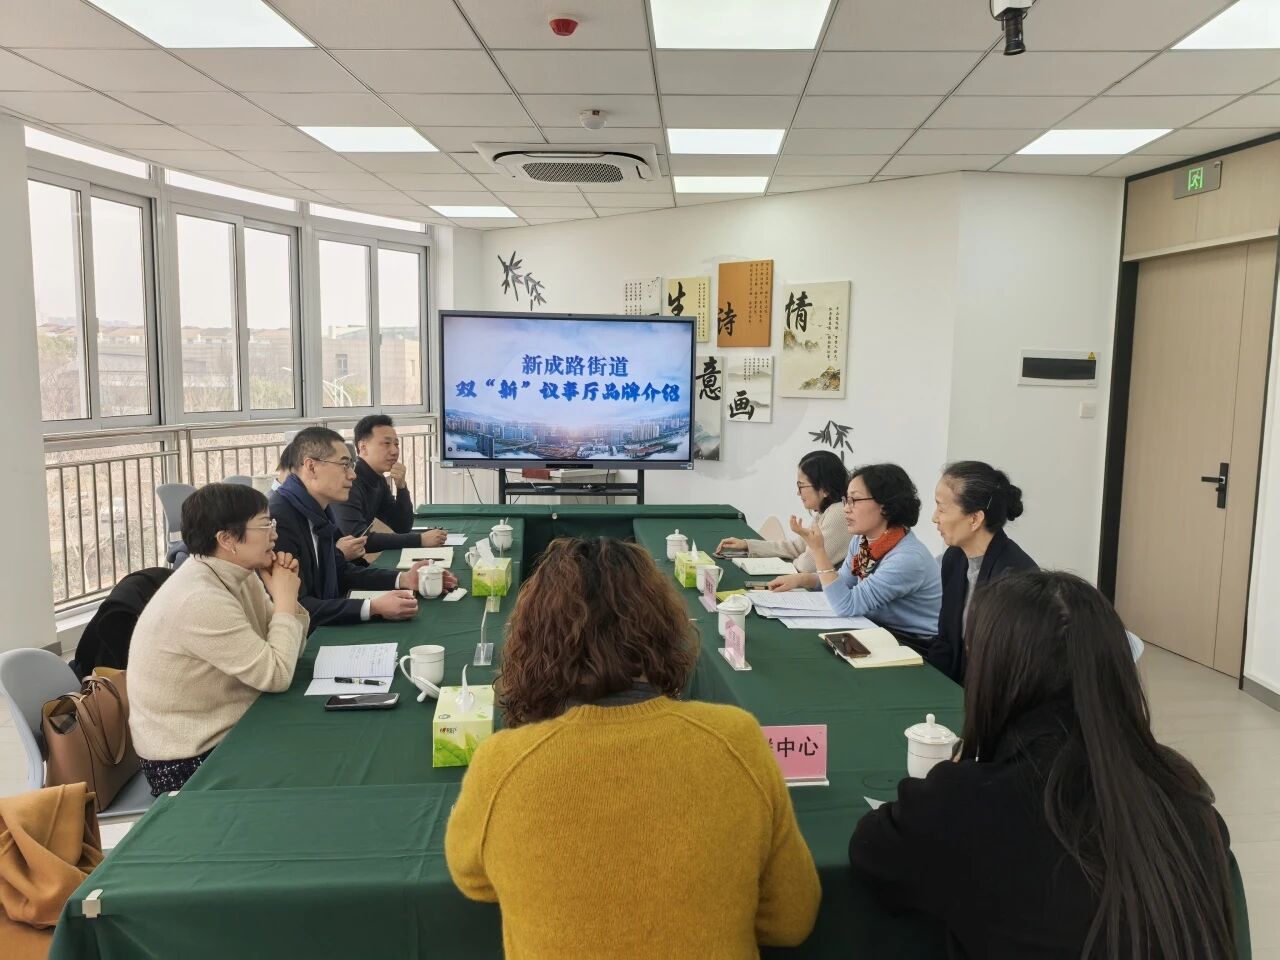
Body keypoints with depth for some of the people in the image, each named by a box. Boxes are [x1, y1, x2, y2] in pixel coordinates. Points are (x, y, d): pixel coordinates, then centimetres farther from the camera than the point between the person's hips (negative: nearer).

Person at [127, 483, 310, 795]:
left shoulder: (237, 573, -1)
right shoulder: (200, 600, -27)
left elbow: (285, 653, 4)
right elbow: (276, 675, -25)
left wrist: (285, 596, -10)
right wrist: (285, 598, -17)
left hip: (228, 729, 8)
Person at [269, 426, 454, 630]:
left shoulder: (317, 511, 6)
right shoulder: (279, 519, -22)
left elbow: (341, 572, 16)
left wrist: (402, 579, 3)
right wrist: (372, 608, -28)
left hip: (323, 627, 8)